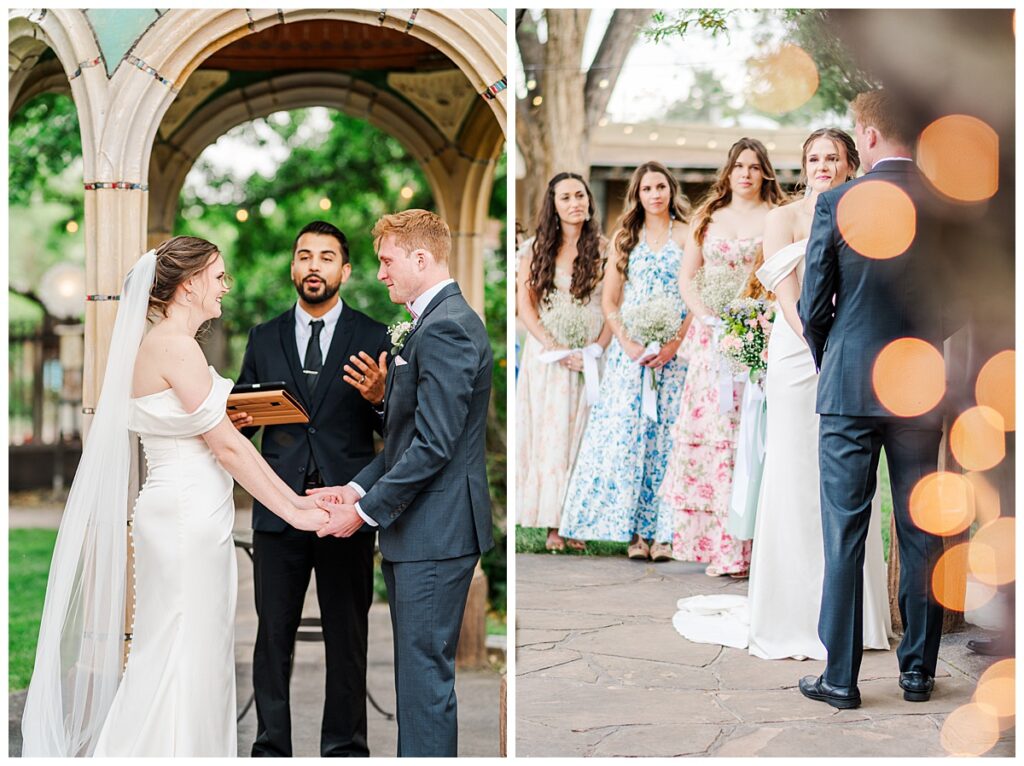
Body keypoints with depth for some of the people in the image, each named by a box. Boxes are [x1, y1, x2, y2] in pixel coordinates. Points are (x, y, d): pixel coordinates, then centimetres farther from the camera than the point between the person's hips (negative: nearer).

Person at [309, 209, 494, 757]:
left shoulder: (445, 330, -17)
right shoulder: (432, 323, 17)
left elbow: (433, 444, -22)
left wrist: (367, 511, -15)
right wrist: (358, 487, 9)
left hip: (435, 532, -11)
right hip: (416, 531, 11)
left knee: (425, 674, -5)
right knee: (417, 670, 16)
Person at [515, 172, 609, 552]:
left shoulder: (603, 248, 4)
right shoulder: (535, 249, 6)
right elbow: (525, 304, 1)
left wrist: (596, 349, -13)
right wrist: (554, 347, -12)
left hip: (591, 355, 0)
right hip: (546, 354, 1)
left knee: (584, 435, -2)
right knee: (549, 434, -1)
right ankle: (553, 525, 0)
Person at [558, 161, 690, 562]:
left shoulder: (687, 235, 5)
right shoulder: (626, 238, 12)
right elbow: (609, 302, 8)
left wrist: (674, 344, -12)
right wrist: (628, 343, -7)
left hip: (675, 351, -2)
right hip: (631, 351, 2)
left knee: (666, 434, -4)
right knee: (626, 433, -5)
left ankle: (662, 532, -2)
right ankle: (635, 531, -2)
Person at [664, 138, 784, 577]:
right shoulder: (706, 218, 16)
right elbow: (686, 278, 13)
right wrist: (707, 317, -3)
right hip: (711, 339, 3)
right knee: (706, 427, -2)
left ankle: (738, 546, -9)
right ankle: (709, 538, 4)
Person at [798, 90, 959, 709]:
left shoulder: (837, 203, -7)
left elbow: (814, 307, -4)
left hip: (851, 386, -3)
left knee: (845, 535, 2)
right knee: (921, 532, 10)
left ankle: (841, 676, 4)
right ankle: (919, 670, 17)